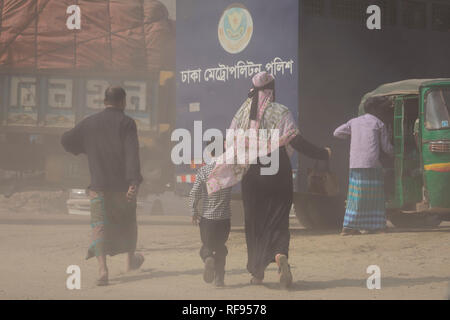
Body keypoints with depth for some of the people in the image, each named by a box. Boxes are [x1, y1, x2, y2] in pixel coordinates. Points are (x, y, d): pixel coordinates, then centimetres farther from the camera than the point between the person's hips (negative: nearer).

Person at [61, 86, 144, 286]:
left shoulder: (89, 123, 7)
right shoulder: (126, 123, -4)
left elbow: (66, 140, 12)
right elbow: (132, 154, -15)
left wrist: (82, 149, 31)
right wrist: (134, 182, -21)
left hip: (98, 185, 2)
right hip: (122, 184, -1)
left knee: (99, 225, -2)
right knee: (127, 222, 19)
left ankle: (102, 268, -21)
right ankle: (131, 260, 38)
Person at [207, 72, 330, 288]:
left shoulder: (242, 113, 3)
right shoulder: (280, 112, -6)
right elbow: (296, 142, -12)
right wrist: (323, 154, -3)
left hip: (252, 175, 2)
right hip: (278, 175, -2)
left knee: (254, 222, 12)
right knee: (278, 220, 2)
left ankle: (257, 272, 16)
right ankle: (280, 255, -28)